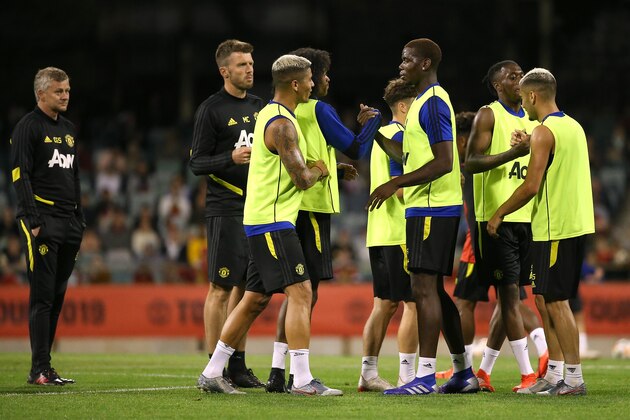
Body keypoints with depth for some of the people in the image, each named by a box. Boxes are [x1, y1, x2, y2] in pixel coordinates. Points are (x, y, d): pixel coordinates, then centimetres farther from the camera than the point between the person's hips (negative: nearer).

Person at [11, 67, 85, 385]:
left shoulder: (68, 129, 20)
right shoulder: (28, 127, -4)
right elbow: (21, 177, -11)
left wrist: (79, 221, 18)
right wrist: (34, 222, -18)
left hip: (68, 221, 8)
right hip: (41, 220, -8)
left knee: (57, 296, 7)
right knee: (43, 296, -10)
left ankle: (42, 366, 11)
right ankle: (40, 370, -10)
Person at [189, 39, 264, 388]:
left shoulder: (258, 107, 16)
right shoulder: (211, 110, -4)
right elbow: (197, 163, -7)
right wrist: (231, 158, -22)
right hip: (225, 210, -6)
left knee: (243, 287, 8)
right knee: (221, 288, -6)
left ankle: (238, 365, 13)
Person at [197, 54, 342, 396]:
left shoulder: (270, 114, 17)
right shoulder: (281, 124, -16)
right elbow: (302, 179, -19)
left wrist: (312, 169, 12)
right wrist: (319, 171, 2)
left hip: (262, 220, 10)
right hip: (272, 222, -10)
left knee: (255, 299, 12)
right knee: (300, 292, -12)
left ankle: (212, 373, 16)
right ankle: (302, 380, -16)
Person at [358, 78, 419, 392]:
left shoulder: (381, 134, 18)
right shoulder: (401, 137, -12)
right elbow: (402, 190, -18)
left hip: (379, 233, 10)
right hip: (401, 233, -9)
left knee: (384, 304, 12)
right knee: (413, 302, -6)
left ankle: (368, 372, 11)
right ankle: (406, 375, -8)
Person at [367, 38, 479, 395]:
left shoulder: (432, 103, -14)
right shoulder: (427, 101, 19)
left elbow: (443, 162, -21)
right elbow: (409, 156, 24)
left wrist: (396, 184, -20)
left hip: (432, 208, -11)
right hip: (432, 207, 11)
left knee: (424, 288, -11)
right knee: (434, 289, 13)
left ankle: (425, 376, -13)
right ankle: (464, 372, 17)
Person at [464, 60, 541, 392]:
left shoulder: (531, 119, 18)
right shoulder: (489, 116, -3)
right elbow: (471, 162, -13)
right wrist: (515, 153, -22)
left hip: (527, 215, 7)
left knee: (511, 293, 7)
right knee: (508, 292, -8)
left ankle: (484, 370, 15)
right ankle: (527, 374, -11)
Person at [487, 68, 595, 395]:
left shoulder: (544, 132, -14)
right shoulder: (574, 127, 14)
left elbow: (531, 186, -18)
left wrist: (499, 215, -8)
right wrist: (530, 147, 18)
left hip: (555, 229, -9)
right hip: (575, 224, 9)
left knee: (556, 302, -5)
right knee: (545, 300, 14)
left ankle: (574, 378, -5)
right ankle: (554, 375, 15)